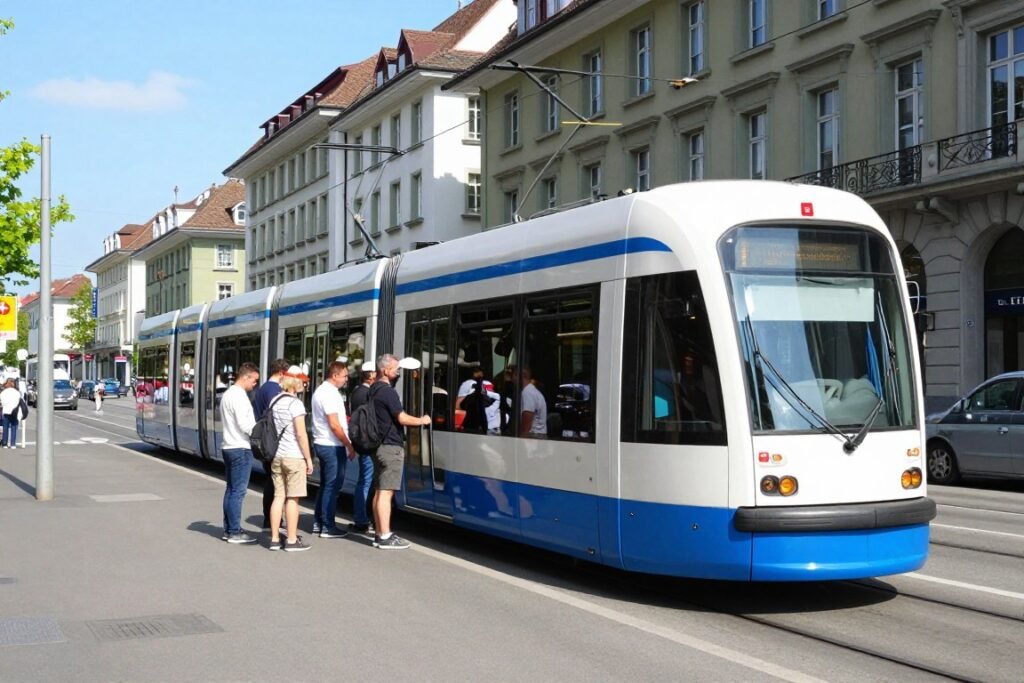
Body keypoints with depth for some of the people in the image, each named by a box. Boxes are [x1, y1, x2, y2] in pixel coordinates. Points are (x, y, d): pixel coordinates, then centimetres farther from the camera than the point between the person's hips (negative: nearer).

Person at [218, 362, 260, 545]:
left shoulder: (228, 394, 17)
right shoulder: (239, 396, -15)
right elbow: (244, 425, -21)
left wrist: (256, 426, 12)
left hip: (228, 447, 10)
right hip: (240, 448, -10)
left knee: (231, 489, 13)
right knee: (238, 491, -7)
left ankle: (228, 530, 17)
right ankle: (235, 533, -5)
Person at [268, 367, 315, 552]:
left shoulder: (274, 401, 9)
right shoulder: (295, 404, -13)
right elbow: (301, 435, -14)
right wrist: (309, 459, -8)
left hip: (276, 455, 7)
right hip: (294, 456, -7)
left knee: (278, 497, 9)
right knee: (292, 499, -2)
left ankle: (275, 539, 11)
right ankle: (291, 541, 1)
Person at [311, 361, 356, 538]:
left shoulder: (321, 390, 15)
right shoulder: (330, 393, -17)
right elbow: (334, 425, -20)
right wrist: (349, 446, -15)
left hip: (321, 443, 10)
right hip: (332, 446, -10)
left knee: (325, 484, 16)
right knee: (332, 486, -5)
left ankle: (318, 523, 22)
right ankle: (328, 527, -1)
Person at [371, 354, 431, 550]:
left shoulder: (374, 389, 14)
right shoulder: (388, 392, -16)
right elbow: (402, 418, -17)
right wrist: (422, 420, -2)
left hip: (379, 445, 10)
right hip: (391, 447, -10)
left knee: (379, 491, 11)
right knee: (386, 492, -9)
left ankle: (380, 534, 15)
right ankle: (385, 537, -8)